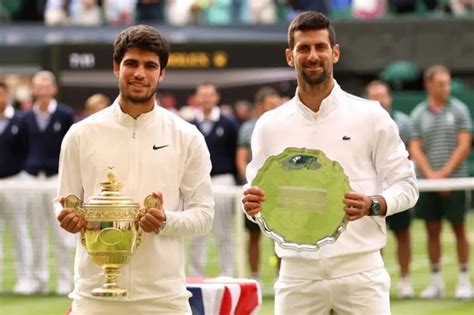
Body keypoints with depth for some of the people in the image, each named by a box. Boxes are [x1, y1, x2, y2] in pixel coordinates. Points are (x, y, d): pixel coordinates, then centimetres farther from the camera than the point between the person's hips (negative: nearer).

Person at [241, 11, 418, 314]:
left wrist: (373, 205, -17)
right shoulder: (270, 125, 8)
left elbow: (405, 186, 3)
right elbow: (258, 195, 14)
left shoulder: (371, 116, 2)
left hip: (359, 271, -2)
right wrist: (252, 205, -10)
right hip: (298, 275, 2)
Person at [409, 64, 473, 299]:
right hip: (427, 183, 2)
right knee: (432, 231, 4)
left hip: (454, 181, -2)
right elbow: (415, 149, 3)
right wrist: (430, 174, -12)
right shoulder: (418, 115, 7)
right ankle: (436, 281, 11)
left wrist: (444, 173, -11)